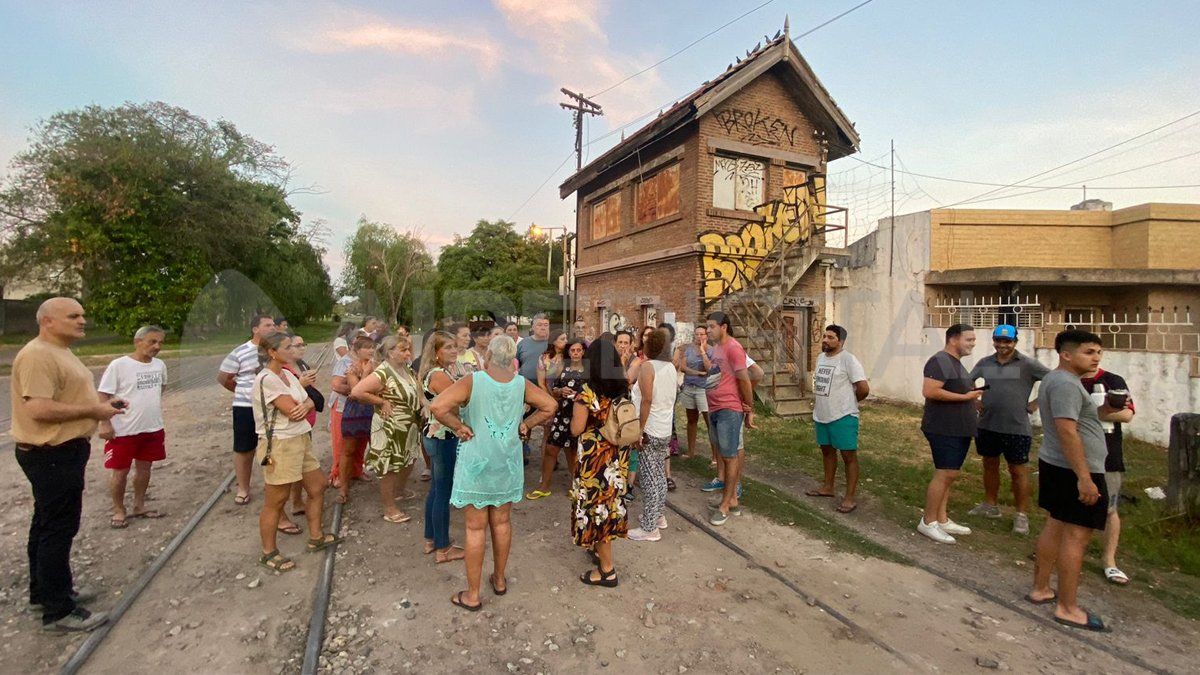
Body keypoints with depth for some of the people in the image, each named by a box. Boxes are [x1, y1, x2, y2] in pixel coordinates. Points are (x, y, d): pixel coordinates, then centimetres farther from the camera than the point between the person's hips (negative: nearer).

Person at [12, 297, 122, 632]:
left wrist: (101, 404, 7)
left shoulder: (61, 353, 13)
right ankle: (58, 611, 4)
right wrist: (93, 411, -20)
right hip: (52, 454, -11)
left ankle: (44, 590, 34)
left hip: (60, 451, 11)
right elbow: (39, 408, -28)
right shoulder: (38, 355, -20)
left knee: (47, 525, 20)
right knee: (59, 528, -5)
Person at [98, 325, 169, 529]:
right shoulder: (119, 365, -15)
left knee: (144, 467, 15)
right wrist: (105, 423, -17)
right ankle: (119, 511, 24)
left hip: (153, 429, 5)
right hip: (123, 430, -5)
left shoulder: (160, 365, 2)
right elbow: (103, 396, -13)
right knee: (120, 471, 7)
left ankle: (139, 506, 31)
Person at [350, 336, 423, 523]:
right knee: (390, 469, 5)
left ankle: (399, 491, 48)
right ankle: (390, 509, 20)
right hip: (390, 429, -9)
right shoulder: (383, 373, -21)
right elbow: (356, 392, -28)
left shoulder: (405, 370, 5)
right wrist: (382, 402, -22)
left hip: (408, 428, 9)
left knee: (408, 462, 24)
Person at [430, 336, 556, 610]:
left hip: (476, 463, -3)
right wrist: (525, 425, 1)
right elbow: (550, 406, -1)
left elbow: (437, 407, -27)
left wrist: (459, 427, -14)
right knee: (502, 522, 18)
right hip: (507, 463, 4)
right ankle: (499, 580, 36)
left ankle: (472, 595, 21)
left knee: (476, 528, 7)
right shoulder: (521, 384, -5)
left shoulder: (472, 381, -16)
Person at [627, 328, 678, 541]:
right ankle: (658, 516, 32)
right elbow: (669, 397, 12)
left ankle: (650, 528, 7)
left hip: (650, 430, -8)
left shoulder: (647, 366, -15)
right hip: (666, 429, 8)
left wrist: (639, 429, -18)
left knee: (651, 478, -1)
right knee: (660, 475, 18)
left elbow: (647, 400, -22)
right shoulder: (671, 367, 8)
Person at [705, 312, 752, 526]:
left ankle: (725, 505, 8)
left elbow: (744, 380, -15)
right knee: (726, 454, 15)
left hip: (730, 410, -9)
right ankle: (734, 498, 26)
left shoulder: (733, 348, -15)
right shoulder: (716, 347, 13)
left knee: (730, 456, 0)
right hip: (715, 409, 9)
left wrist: (750, 406, -8)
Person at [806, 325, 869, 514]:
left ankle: (850, 497, 8)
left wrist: (848, 402, -2)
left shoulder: (848, 359, -15)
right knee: (827, 451, 19)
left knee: (849, 455, 1)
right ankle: (828, 487, 34)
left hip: (843, 417, -8)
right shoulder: (820, 358, 10)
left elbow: (864, 388, -18)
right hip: (821, 416, 9)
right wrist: (817, 406, 15)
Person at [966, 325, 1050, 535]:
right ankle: (990, 505, 30)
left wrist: (1035, 404, -8)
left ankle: (1021, 515, 16)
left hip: (1016, 428, -4)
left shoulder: (1027, 364, -6)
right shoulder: (984, 363, 6)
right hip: (987, 425, 4)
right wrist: (975, 403, 3)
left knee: (1018, 471, 5)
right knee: (990, 465, 16)